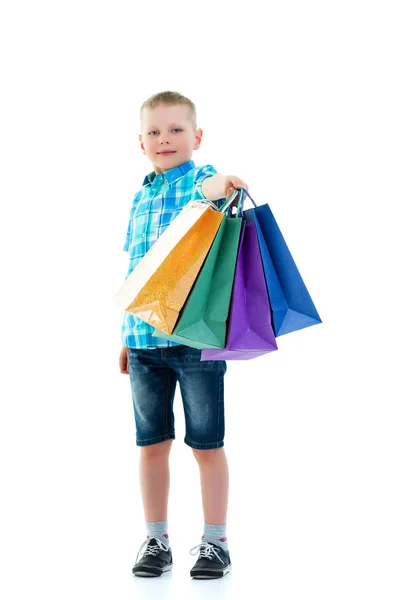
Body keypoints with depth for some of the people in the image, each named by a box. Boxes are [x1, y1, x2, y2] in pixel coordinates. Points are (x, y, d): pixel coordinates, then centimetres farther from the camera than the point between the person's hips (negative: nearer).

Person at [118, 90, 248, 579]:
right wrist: (127, 335, 18)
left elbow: (209, 188, -28)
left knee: (207, 444, 2)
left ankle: (215, 542, 15)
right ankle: (156, 540, 22)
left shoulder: (202, 178, -2)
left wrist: (220, 186, -53)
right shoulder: (140, 197, 15)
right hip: (144, 338, 5)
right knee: (151, 443, 10)